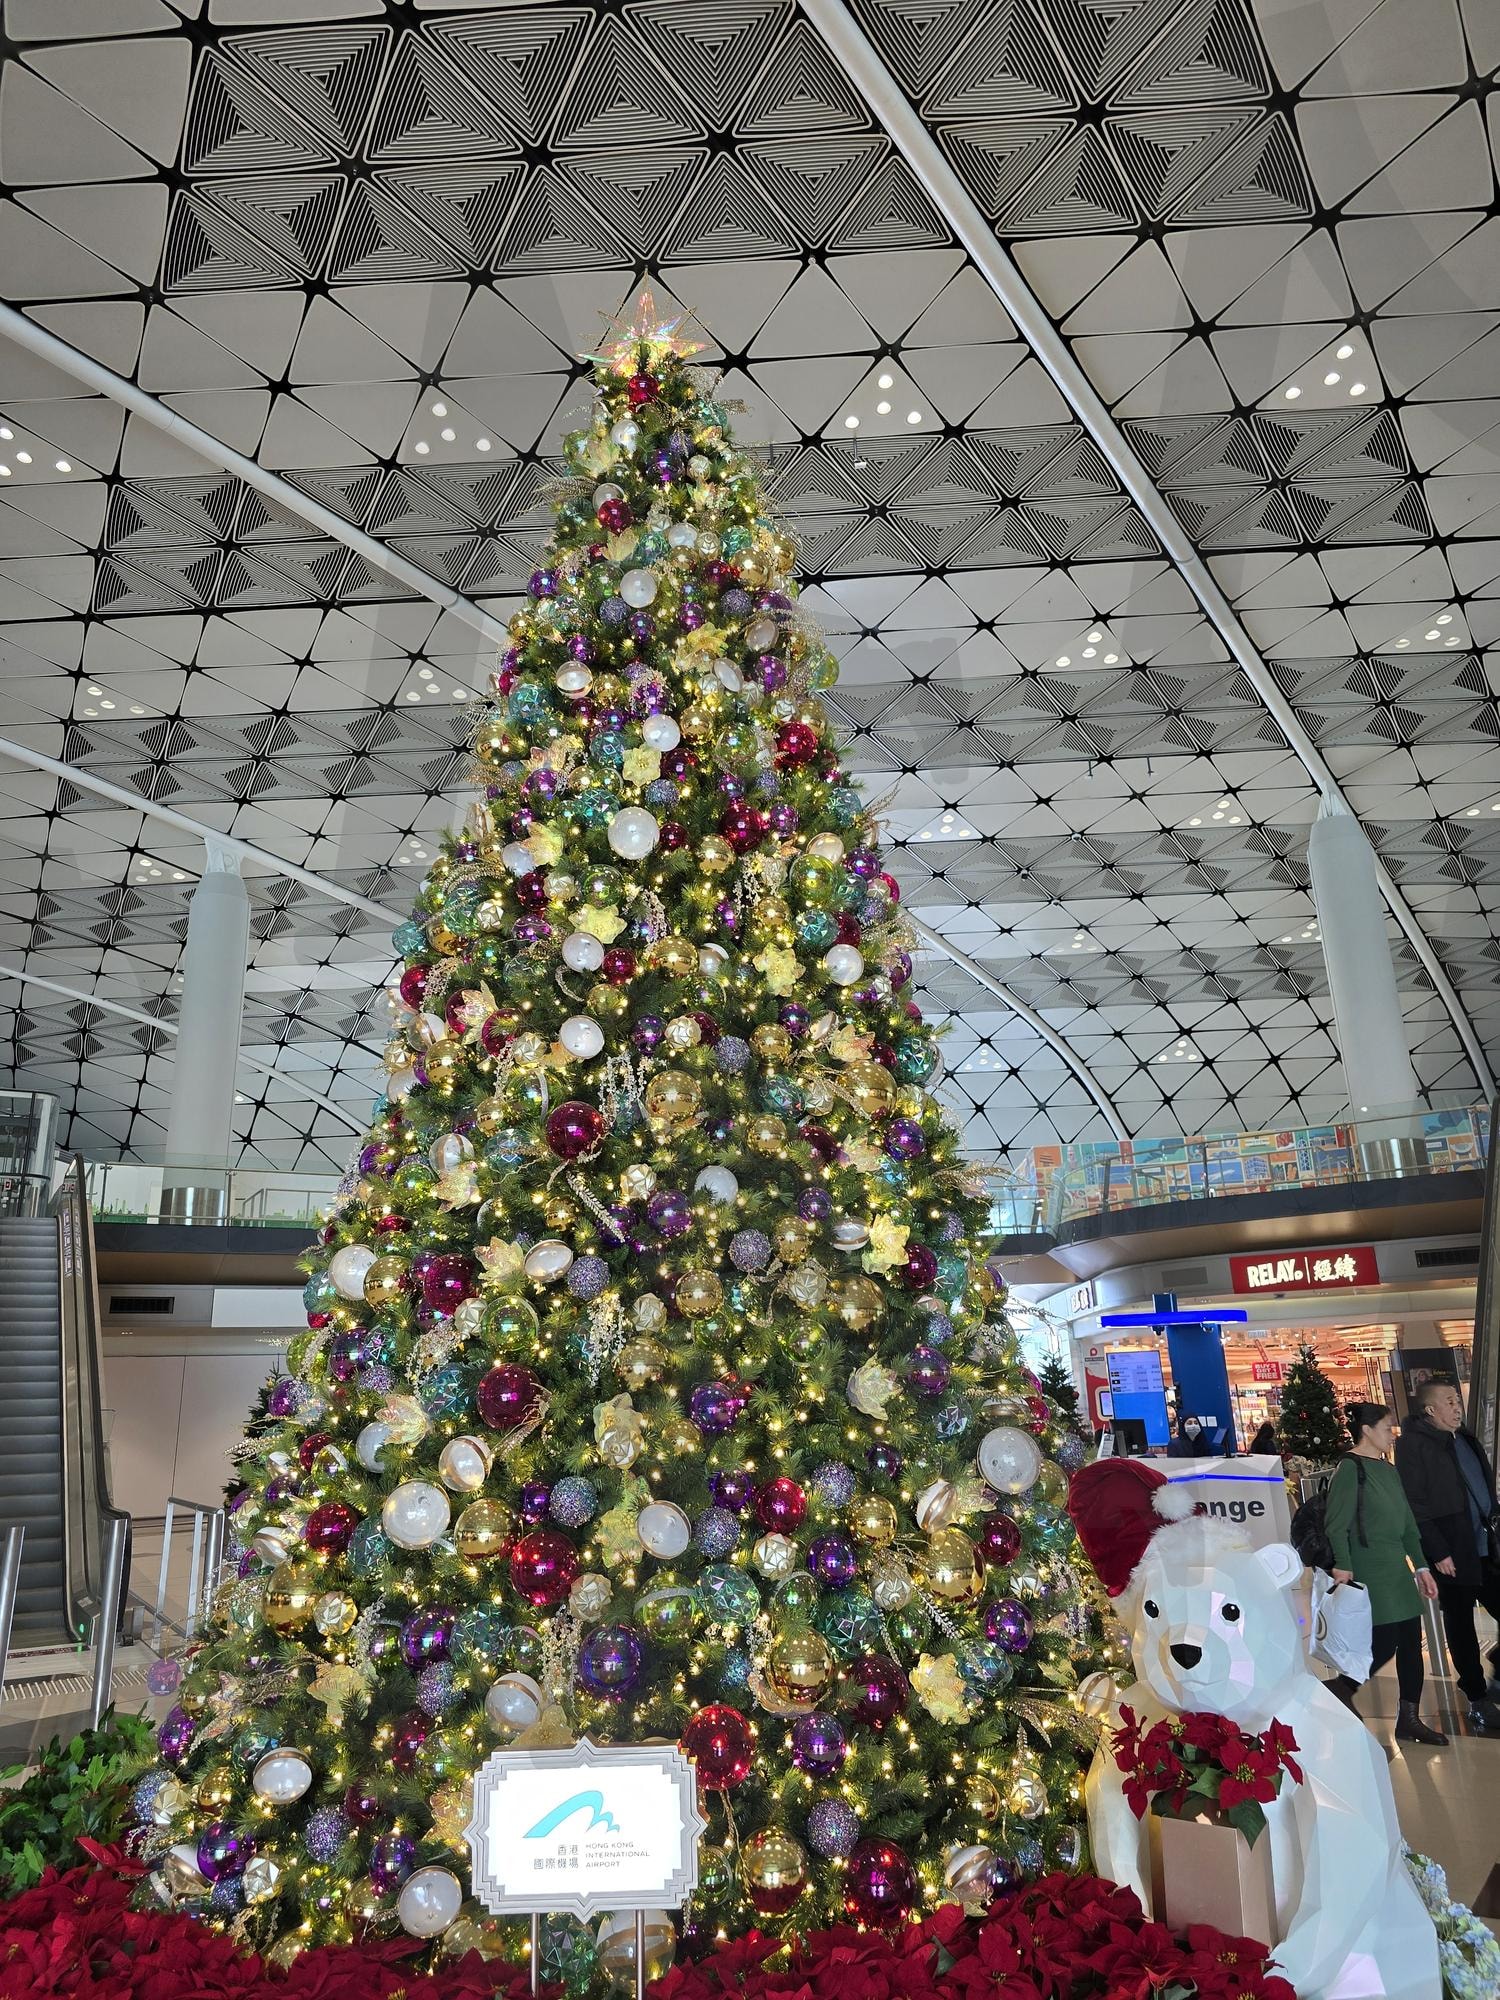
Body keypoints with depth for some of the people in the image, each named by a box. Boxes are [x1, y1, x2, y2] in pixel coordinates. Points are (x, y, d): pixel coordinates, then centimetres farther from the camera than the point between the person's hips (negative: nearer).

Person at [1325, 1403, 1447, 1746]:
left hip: (1397, 1570, 8)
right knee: (1385, 1643, -7)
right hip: (1369, 1573, -8)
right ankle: (1342, 1688, 15)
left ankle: (1408, 1720, 19)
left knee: (1411, 1641, 8)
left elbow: (1407, 1524, 16)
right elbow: (1337, 1526, -16)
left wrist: (1421, 1567, 13)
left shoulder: (1388, 1470, 12)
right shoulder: (1350, 1468, -12)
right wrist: (1343, 1567, -21)